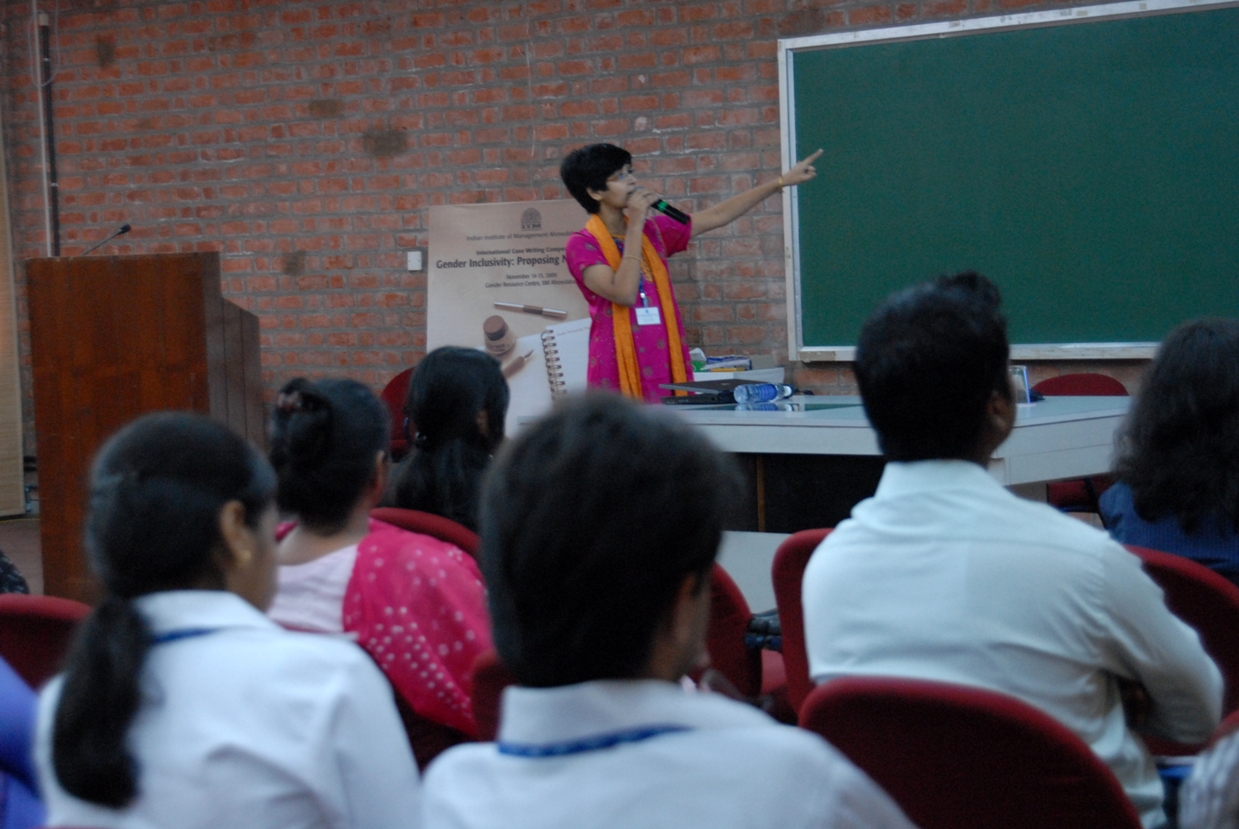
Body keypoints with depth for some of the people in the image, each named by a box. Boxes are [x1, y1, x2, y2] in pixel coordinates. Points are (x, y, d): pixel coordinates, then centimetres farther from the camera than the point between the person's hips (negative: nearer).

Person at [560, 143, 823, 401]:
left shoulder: (652, 231, 14)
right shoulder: (582, 245, -4)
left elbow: (717, 216, 17)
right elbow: (624, 294, -18)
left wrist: (783, 181, 17)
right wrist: (635, 227, -13)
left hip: (668, 371, 6)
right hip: (620, 374, -5)